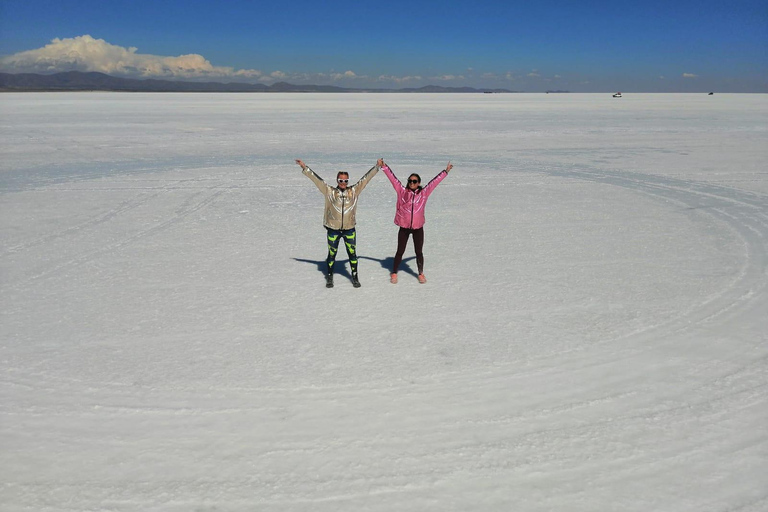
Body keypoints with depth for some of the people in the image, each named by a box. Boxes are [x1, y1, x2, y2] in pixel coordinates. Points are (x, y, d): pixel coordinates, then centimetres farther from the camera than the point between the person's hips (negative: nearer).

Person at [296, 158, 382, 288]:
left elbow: (366, 178, 3)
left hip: (349, 229, 1)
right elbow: (316, 179, -1)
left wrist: (377, 166, 3)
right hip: (333, 229, -1)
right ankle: (329, 277, 26)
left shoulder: (354, 191, 2)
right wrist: (304, 168, -3)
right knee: (332, 254, 11)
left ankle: (355, 277, 23)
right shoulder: (330, 191, -1)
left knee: (352, 253, 8)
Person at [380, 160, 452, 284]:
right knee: (400, 251, 9)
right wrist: (384, 166, -8)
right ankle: (394, 273, 23)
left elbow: (435, 181, 4)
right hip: (404, 227, -1)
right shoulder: (402, 191, -3)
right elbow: (393, 178, -4)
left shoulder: (424, 193, -1)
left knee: (419, 252, 11)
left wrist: (446, 171, 8)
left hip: (418, 228, 1)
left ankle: (421, 274, 29)